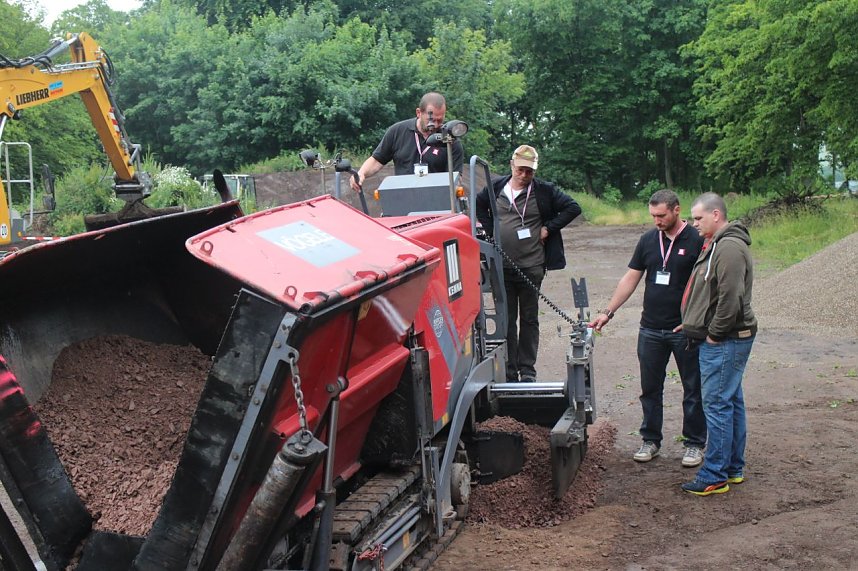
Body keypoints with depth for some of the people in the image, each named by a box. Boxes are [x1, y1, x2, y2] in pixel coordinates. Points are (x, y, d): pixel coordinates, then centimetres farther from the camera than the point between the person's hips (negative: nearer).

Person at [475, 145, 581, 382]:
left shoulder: (544, 191, -3)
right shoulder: (496, 187, 4)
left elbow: (573, 207, 0)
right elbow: (478, 205, 22)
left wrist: (548, 228, -6)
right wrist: (490, 230, 9)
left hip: (531, 266, -2)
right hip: (502, 266, 2)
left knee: (529, 319, 7)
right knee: (506, 319, 7)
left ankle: (527, 370, 15)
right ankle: (509, 371, 14)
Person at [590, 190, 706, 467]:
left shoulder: (697, 241, -7)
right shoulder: (648, 240, 7)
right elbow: (630, 279, 10)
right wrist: (607, 312, 5)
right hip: (651, 330, 4)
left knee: (693, 390, 8)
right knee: (650, 389, 11)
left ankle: (694, 444, 20)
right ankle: (650, 440, 24)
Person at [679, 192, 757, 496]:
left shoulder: (729, 247, -18)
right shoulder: (717, 244, 17)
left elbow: (731, 298, -24)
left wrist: (714, 333, -17)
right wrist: (693, 325, 16)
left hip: (724, 342, -11)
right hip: (724, 340, 11)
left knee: (717, 405, -7)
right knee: (731, 402, 15)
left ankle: (715, 476, -1)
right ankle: (734, 468, 25)